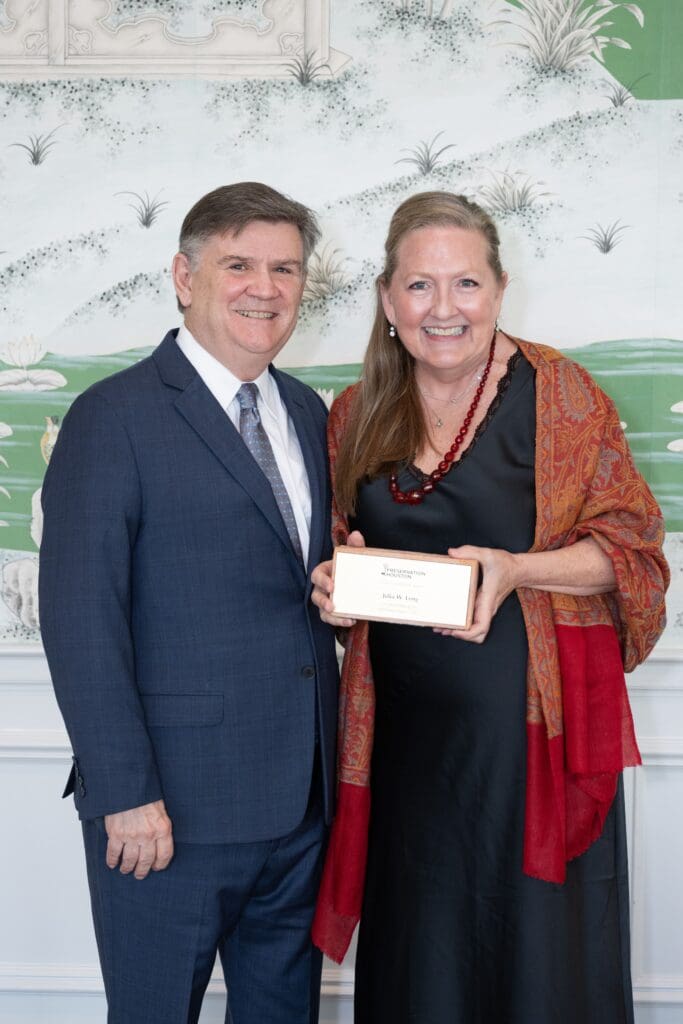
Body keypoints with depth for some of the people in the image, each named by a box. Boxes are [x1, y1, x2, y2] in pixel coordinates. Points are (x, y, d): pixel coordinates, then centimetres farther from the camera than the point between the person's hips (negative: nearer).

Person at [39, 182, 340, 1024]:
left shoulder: (305, 411, 12)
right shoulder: (114, 418, -10)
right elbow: (81, 622, -15)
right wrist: (126, 795, -17)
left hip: (301, 797, 7)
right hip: (171, 805, -6)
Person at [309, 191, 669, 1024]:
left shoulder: (558, 392, -5)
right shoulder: (357, 414, 7)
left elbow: (630, 543, -4)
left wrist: (516, 570, -19)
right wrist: (334, 582, -5)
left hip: (533, 721, -3)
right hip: (407, 728, 4)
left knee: (538, 947, 5)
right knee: (419, 950, 13)